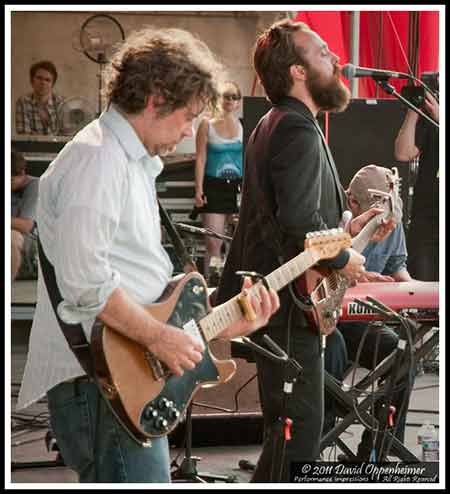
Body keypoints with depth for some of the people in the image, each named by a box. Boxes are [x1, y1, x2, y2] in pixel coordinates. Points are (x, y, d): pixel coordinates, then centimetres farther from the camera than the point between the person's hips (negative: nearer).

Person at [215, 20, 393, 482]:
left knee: (286, 426, 19)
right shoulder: (298, 131, -18)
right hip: (290, 305, -11)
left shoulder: (272, 124, 15)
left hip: (268, 300, 11)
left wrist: (343, 227, 16)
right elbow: (300, 222, -29)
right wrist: (343, 259, -13)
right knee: (300, 432, -8)